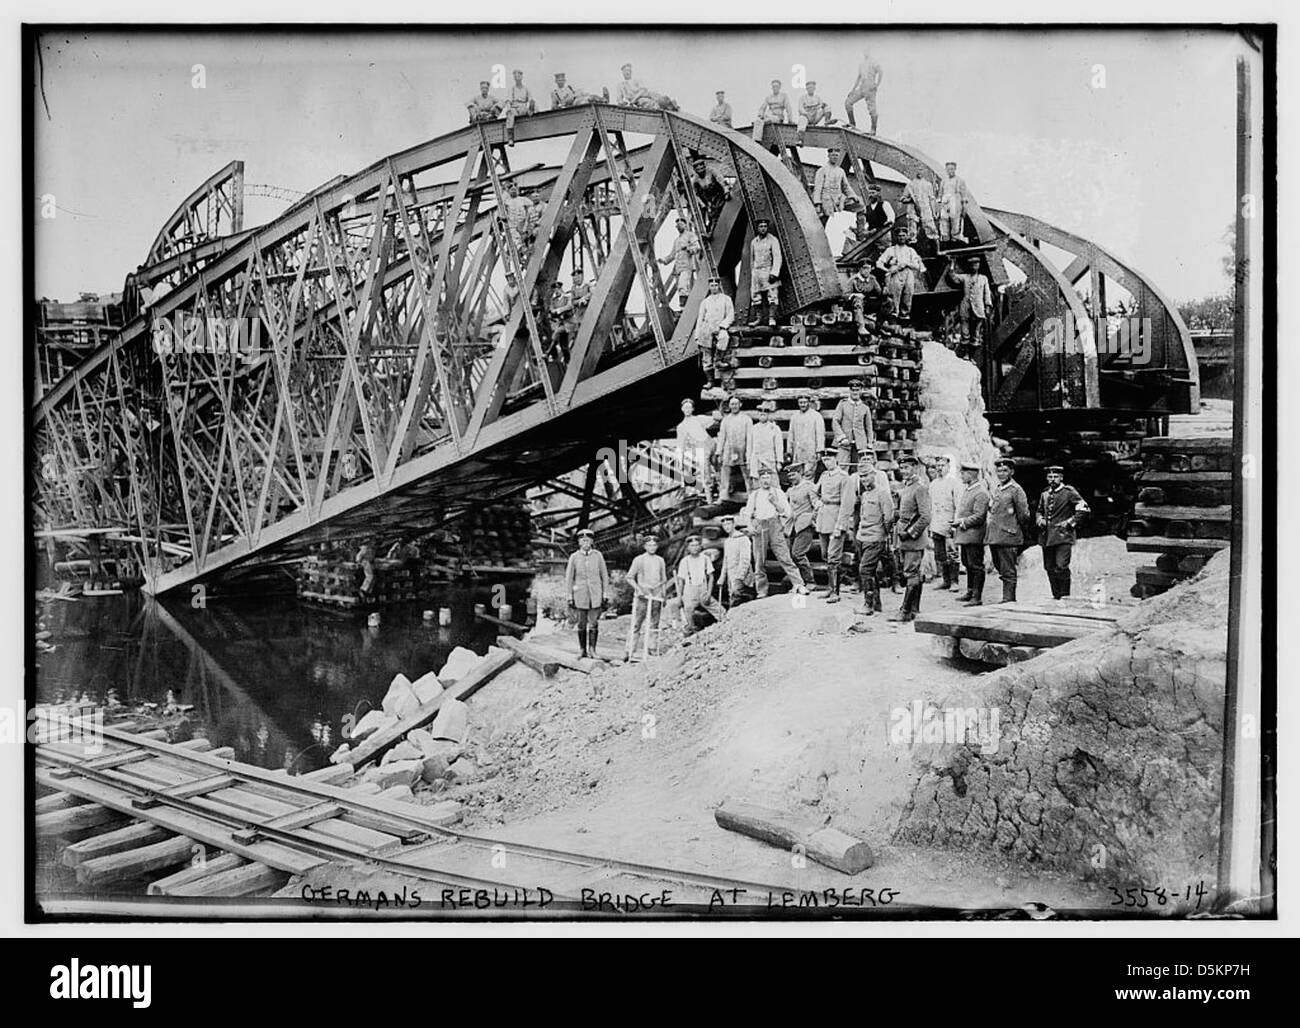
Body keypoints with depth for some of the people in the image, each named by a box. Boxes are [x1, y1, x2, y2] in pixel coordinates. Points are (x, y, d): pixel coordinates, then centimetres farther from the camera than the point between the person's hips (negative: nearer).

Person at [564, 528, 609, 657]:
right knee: (582, 624, 5)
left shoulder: (598, 555, 0)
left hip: (596, 595, 0)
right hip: (580, 595, 0)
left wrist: (605, 596, -1)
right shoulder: (574, 557, 0)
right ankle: (583, 650, 13)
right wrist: (570, 598, -2)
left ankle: (592, 649, 0)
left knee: (594, 623, -6)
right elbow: (569, 578, 3)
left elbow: (604, 576, 3)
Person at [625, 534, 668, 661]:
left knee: (654, 625, 2)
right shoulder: (638, 560, 2)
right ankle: (630, 651, -3)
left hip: (656, 596, 3)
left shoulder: (660, 560, 11)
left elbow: (664, 580, 17)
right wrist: (638, 589, -9)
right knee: (636, 624, -5)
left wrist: (664, 595, 12)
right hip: (642, 596, -3)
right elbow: (629, 578, 3)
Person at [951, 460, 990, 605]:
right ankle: (970, 592, 28)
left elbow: (979, 516, -20)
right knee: (968, 564, 17)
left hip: (973, 535, -9)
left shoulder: (980, 493, -15)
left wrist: (962, 522, -17)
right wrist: (956, 523, 6)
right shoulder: (965, 489, 14)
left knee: (976, 566, -3)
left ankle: (977, 597, 1)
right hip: (964, 535, 9)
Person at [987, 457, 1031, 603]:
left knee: (1008, 572, -5)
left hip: (1008, 536, -7)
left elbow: (1024, 515, -5)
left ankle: (1008, 599, -2)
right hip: (993, 536, 7)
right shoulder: (994, 489, 14)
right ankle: (1008, 596, 22)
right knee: (1000, 569, 13)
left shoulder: (1016, 490, -7)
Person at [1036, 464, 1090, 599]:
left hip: (1063, 536, -6)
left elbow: (1083, 508, -6)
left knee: (1061, 566, -14)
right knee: (1049, 568, 7)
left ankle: (1064, 595, -6)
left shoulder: (1069, 492, -2)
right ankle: (1056, 595, 17)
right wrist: (1040, 520, 9)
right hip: (1046, 536, 6)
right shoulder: (1045, 494, 15)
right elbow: (1039, 511, 29)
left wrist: (1071, 522, -10)